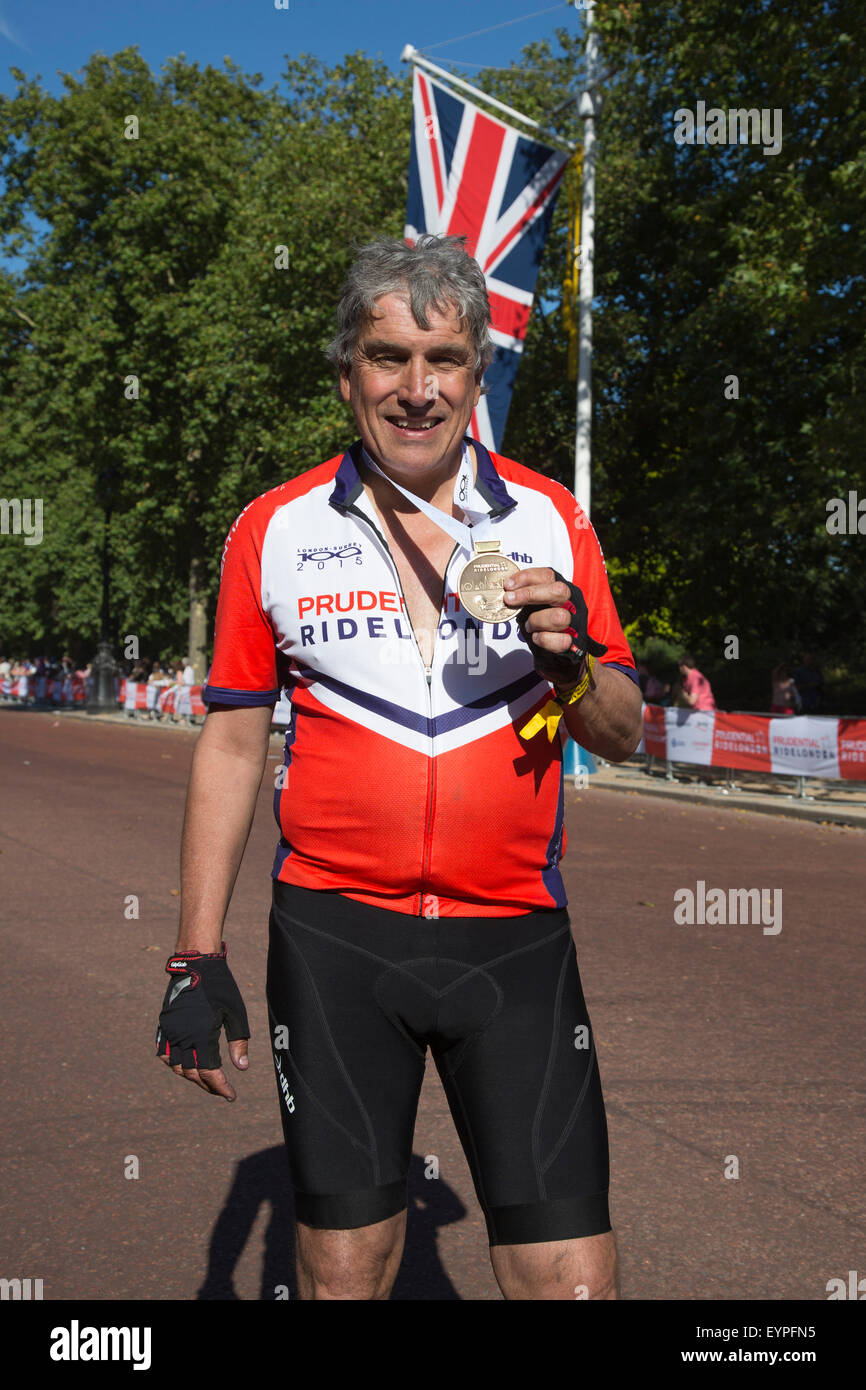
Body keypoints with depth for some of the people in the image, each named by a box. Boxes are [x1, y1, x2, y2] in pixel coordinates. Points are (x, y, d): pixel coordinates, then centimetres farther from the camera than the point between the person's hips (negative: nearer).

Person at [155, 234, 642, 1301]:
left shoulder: (549, 518, 5)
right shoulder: (274, 530, 3)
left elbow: (623, 737, 9)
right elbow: (231, 744, 7)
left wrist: (571, 664, -14)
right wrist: (197, 956, 4)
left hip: (514, 934, 1)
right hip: (334, 933, 0)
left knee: (571, 1276, -2)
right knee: (341, 1268, 8)